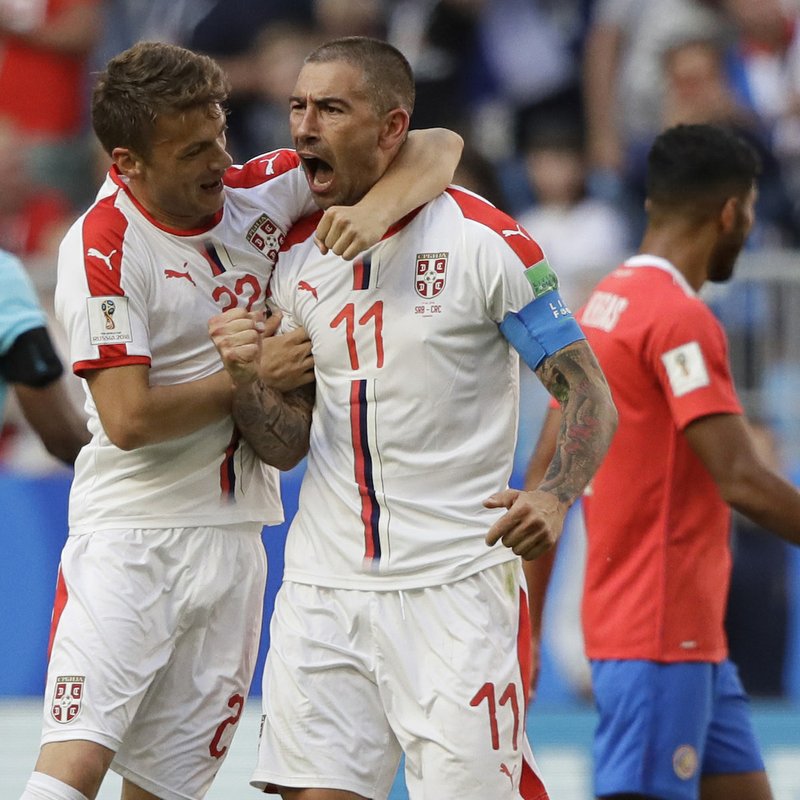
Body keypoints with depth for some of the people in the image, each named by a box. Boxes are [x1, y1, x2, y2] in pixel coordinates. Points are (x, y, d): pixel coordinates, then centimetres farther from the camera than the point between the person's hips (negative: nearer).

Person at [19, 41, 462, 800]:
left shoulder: (258, 192, 3)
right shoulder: (102, 248, -12)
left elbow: (437, 149, 2)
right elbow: (129, 417, -19)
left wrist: (378, 206, -19)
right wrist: (258, 374, -11)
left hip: (234, 536, 5)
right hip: (130, 535, -5)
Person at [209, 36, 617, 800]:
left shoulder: (484, 241, -7)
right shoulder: (295, 256, 9)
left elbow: (590, 400, -6)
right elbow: (286, 444, 12)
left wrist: (552, 499, -24)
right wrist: (246, 377, -8)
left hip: (455, 585, -5)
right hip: (324, 585, 5)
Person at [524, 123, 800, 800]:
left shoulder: (603, 305, 13)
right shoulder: (681, 318, -15)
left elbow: (545, 479, 15)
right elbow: (741, 480, -20)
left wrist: (526, 626, 17)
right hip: (660, 635, -10)